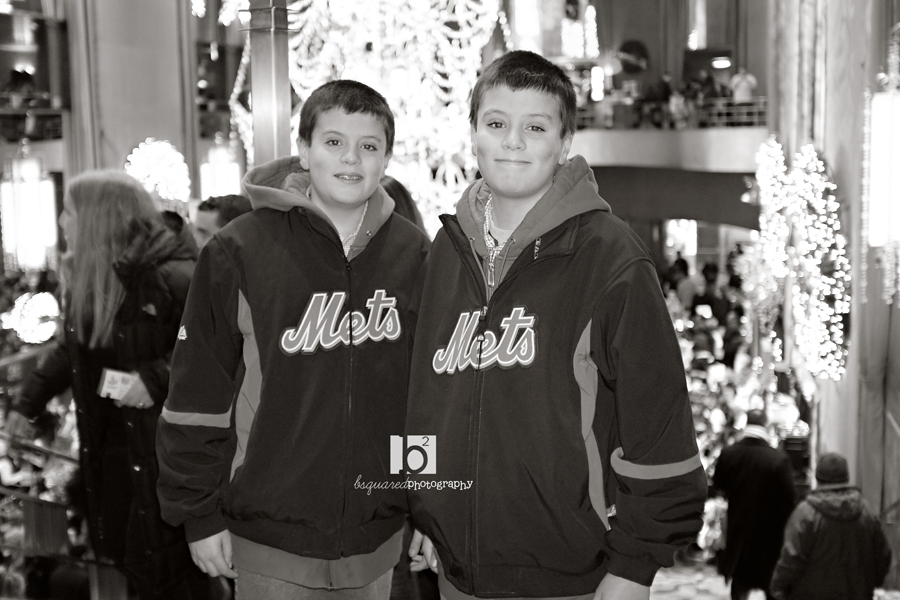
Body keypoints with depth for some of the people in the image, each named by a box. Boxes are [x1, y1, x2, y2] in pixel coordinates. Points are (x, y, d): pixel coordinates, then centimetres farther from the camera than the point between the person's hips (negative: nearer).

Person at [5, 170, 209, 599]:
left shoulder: (173, 278, -19)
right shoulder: (84, 280, 7)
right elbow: (71, 350, 21)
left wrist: (154, 379, -27)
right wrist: (28, 400, 20)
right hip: (107, 449, 8)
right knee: (130, 564, 16)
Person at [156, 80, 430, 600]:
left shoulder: (413, 253, 0)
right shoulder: (239, 252, -8)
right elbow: (199, 392, -4)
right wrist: (200, 513, -2)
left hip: (377, 538, 3)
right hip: (270, 540, -2)